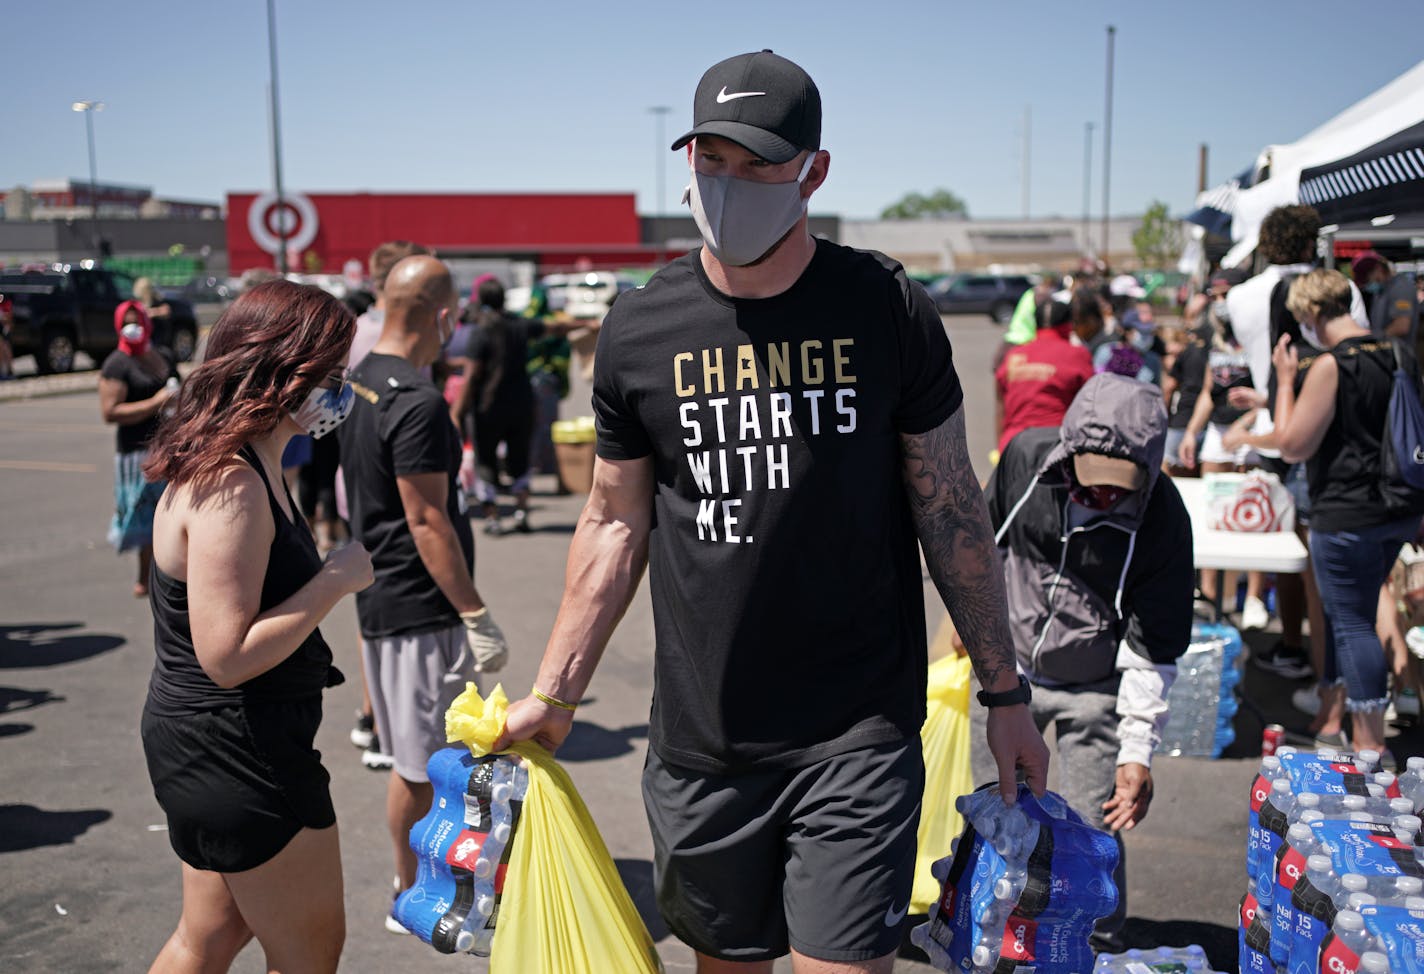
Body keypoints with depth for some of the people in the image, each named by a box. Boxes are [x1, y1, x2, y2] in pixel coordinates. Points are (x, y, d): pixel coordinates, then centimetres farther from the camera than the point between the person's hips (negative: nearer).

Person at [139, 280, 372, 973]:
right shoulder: (232, 486, -24)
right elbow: (228, 655, -27)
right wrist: (338, 579, -22)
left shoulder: (250, 467, 7)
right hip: (234, 753, -10)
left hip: (202, 742, 10)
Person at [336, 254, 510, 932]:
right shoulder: (417, 402, -21)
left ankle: (422, 871, 35)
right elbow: (426, 520, -23)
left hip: (378, 595, 10)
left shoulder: (358, 383, 9)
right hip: (419, 605, -10)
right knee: (422, 764, 3)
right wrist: (476, 614, -19)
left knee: (414, 756, 21)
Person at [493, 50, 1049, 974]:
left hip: (860, 735, -2)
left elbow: (952, 512, 2)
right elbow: (617, 523, 8)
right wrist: (554, 692, 8)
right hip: (702, 742, 3)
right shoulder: (640, 329, 0)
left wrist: (1005, 692, 4)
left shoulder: (889, 310, -5)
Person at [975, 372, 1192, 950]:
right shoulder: (1026, 457, -18)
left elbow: (1152, 648, -16)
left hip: (1096, 689, -3)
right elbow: (984, 538, 4)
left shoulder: (1163, 521, -23)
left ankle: (1099, 949, 23)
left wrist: (1137, 750, -17)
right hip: (1008, 665, 3)